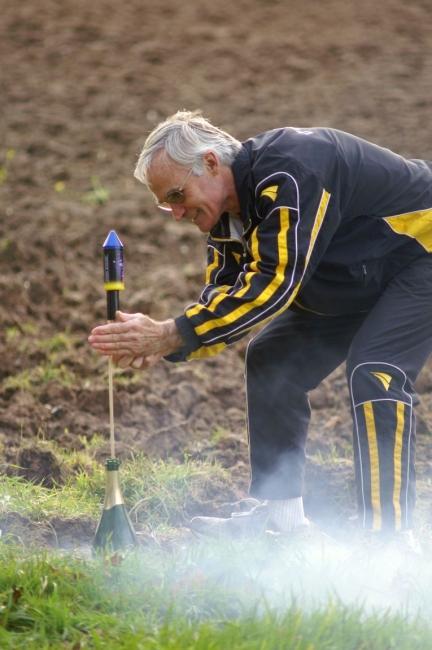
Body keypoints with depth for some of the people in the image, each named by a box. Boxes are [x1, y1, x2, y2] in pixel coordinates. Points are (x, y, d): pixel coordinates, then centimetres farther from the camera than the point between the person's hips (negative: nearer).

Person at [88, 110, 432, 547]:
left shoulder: (288, 174, -33)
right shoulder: (229, 209, -2)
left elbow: (273, 285, -38)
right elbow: (223, 296, -2)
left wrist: (171, 337, -38)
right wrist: (159, 342, -22)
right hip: (358, 282, 10)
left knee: (374, 372, -27)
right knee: (271, 360, 7)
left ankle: (387, 532, -23)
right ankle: (280, 513, 13)